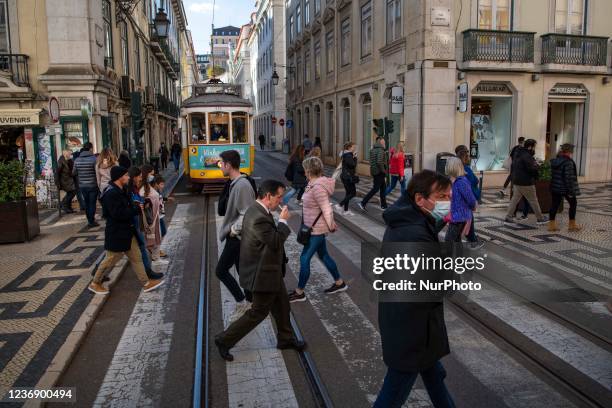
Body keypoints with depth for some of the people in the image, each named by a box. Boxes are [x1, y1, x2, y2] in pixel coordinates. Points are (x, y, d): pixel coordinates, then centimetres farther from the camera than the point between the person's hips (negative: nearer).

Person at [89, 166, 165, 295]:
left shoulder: (122, 190, 8)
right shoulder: (111, 193, -24)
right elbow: (118, 214, -29)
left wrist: (136, 206, 2)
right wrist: (137, 209, -22)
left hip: (127, 231, 10)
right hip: (116, 233, -10)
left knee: (136, 257, 12)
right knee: (111, 259, 6)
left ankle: (146, 283, 20)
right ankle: (95, 283, 26)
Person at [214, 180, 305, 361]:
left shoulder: (257, 210, 4)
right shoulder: (259, 218, -30)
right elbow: (276, 242, -26)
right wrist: (283, 221, -17)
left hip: (269, 271, 10)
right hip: (263, 274, -10)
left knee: (282, 306, 22)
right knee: (258, 312, 5)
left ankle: (285, 339, 40)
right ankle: (225, 340, 17)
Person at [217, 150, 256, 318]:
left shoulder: (242, 185, -23)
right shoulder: (237, 183, 8)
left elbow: (246, 215, -27)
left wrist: (234, 229, -16)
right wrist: (232, 229, 11)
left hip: (237, 237, -10)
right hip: (237, 236, 10)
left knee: (221, 270, 0)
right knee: (243, 271, 17)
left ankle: (241, 302, 8)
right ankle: (250, 302, 27)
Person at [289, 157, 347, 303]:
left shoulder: (318, 187, -26)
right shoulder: (315, 183, 5)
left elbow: (326, 209, -24)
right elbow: (324, 207, 12)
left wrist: (331, 227, -12)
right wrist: (331, 224, 15)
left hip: (316, 230, -10)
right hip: (316, 229, 10)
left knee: (304, 259, 0)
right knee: (323, 256, 21)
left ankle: (299, 292, 13)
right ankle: (339, 283, 35)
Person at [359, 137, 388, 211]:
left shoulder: (372, 149, 12)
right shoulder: (380, 150, -16)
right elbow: (379, 162, -27)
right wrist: (384, 171, -16)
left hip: (374, 171, 9)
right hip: (379, 172, -9)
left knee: (383, 188, 16)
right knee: (375, 188, -5)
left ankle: (383, 205, 21)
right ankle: (363, 203, -7)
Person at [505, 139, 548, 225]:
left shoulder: (517, 154, 11)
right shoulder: (527, 156, -19)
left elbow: (512, 168, 19)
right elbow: (532, 169, -22)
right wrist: (536, 165, -4)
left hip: (516, 182, 8)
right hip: (526, 183, -8)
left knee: (514, 199, 11)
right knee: (533, 201, 4)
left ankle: (508, 217, 9)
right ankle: (540, 219, 14)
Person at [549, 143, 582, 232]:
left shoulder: (554, 161, 5)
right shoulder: (568, 162, -19)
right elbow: (569, 177, -21)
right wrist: (571, 191, -17)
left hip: (555, 187, 7)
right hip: (565, 188, -7)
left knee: (555, 205, 9)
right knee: (573, 204, 11)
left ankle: (552, 225, 10)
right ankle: (572, 225, 15)